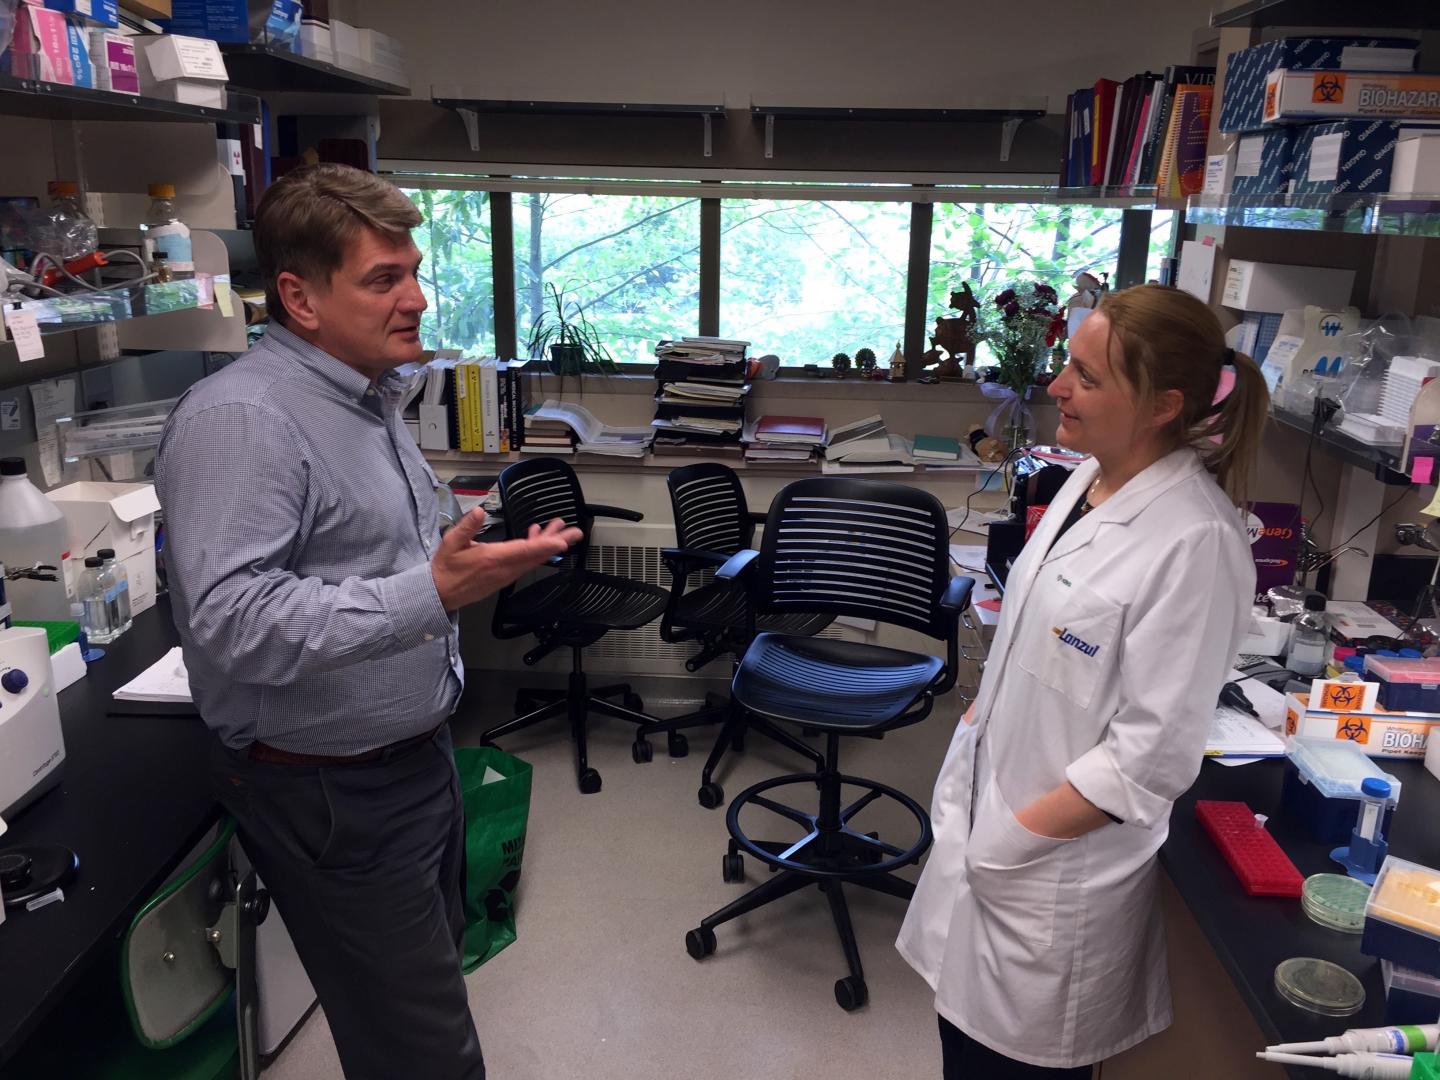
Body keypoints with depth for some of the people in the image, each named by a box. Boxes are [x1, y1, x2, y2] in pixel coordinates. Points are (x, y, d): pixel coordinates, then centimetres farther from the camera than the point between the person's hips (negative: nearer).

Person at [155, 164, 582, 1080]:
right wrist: (432, 595, -36)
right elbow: (229, 623, -32)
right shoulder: (242, 419, -22)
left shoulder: (370, 399, 10)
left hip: (416, 756, 9)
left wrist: (483, 557, 11)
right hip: (331, 795, -9)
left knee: (436, 970, 23)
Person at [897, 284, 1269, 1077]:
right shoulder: (1089, 480, 1)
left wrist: (1012, 839, -16)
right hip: (986, 820, 7)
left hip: (1057, 866, -7)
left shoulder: (1194, 541, -24)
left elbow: (1153, 754, -22)